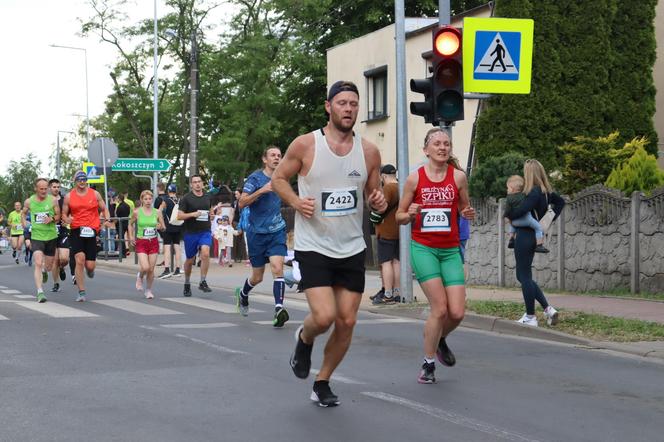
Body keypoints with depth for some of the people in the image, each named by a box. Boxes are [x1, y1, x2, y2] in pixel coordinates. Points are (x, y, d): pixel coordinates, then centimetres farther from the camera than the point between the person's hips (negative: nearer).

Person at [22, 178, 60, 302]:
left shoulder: (52, 200, -4)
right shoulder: (29, 201, -1)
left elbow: (58, 216, 3)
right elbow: (23, 213, 19)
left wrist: (52, 219, -18)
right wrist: (24, 224, 3)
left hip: (51, 236, 1)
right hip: (36, 237, -1)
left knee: (49, 266, 13)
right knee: (38, 263, -19)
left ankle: (44, 271, 52)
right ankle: (40, 292, -20)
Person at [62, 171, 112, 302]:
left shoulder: (95, 194, 8)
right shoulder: (69, 197, 7)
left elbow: (104, 209, 16)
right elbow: (64, 214, 13)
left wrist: (107, 220, -4)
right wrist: (66, 219, -11)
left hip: (91, 232, 1)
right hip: (76, 232, -1)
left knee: (90, 265, -3)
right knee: (80, 259, -18)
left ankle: (90, 269, 39)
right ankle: (81, 293, -9)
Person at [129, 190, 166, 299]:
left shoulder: (157, 212, 0)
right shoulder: (137, 212, -4)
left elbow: (164, 227, 7)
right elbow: (130, 224, 13)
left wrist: (160, 227, -15)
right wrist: (131, 236, 2)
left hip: (153, 242, 2)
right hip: (141, 242, -2)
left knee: (151, 269, 2)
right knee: (145, 267, -16)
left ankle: (148, 290, 20)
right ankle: (140, 277, 19)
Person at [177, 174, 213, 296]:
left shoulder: (207, 197, 9)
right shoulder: (186, 198, -3)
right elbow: (179, 215, -8)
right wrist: (193, 214, -20)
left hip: (205, 231, 2)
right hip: (191, 232, -2)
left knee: (205, 254, -22)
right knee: (190, 260, 9)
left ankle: (202, 282, -15)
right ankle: (187, 284, 30)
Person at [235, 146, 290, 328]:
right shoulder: (255, 178, -7)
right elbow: (242, 203, -16)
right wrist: (261, 190, -25)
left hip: (277, 231, 3)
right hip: (257, 232, -3)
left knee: (277, 268, -18)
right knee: (257, 277, 8)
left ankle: (279, 309, -24)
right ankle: (243, 294, 40)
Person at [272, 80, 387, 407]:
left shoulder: (369, 151, 2)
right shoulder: (305, 145, -8)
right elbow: (278, 178, 3)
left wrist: (379, 203, -10)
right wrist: (296, 202, -16)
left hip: (352, 248, 4)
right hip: (313, 246, -4)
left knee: (347, 322, 4)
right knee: (324, 316, -17)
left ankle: (322, 383, 24)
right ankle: (304, 339, 20)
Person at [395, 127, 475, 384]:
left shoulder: (458, 177, 2)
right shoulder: (415, 178, -1)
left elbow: (464, 208, 16)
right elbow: (400, 217, 7)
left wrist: (468, 213, -7)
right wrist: (410, 214, -15)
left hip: (450, 250, 2)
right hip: (423, 248, -2)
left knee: (457, 312, -6)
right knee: (439, 308, -13)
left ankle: (441, 340, 30)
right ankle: (428, 364, 6)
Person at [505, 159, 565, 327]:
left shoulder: (534, 193, -19)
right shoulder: (545, 192, 8)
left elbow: (520, 211, -30)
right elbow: (560, 202, 24)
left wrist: (508, 214, -10)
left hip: (525, 236, -9)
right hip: (533, 236, 9)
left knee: (525, 277, 0)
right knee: (523, 275, 17)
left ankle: (530, 317, 7)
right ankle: (548, 309, 13)